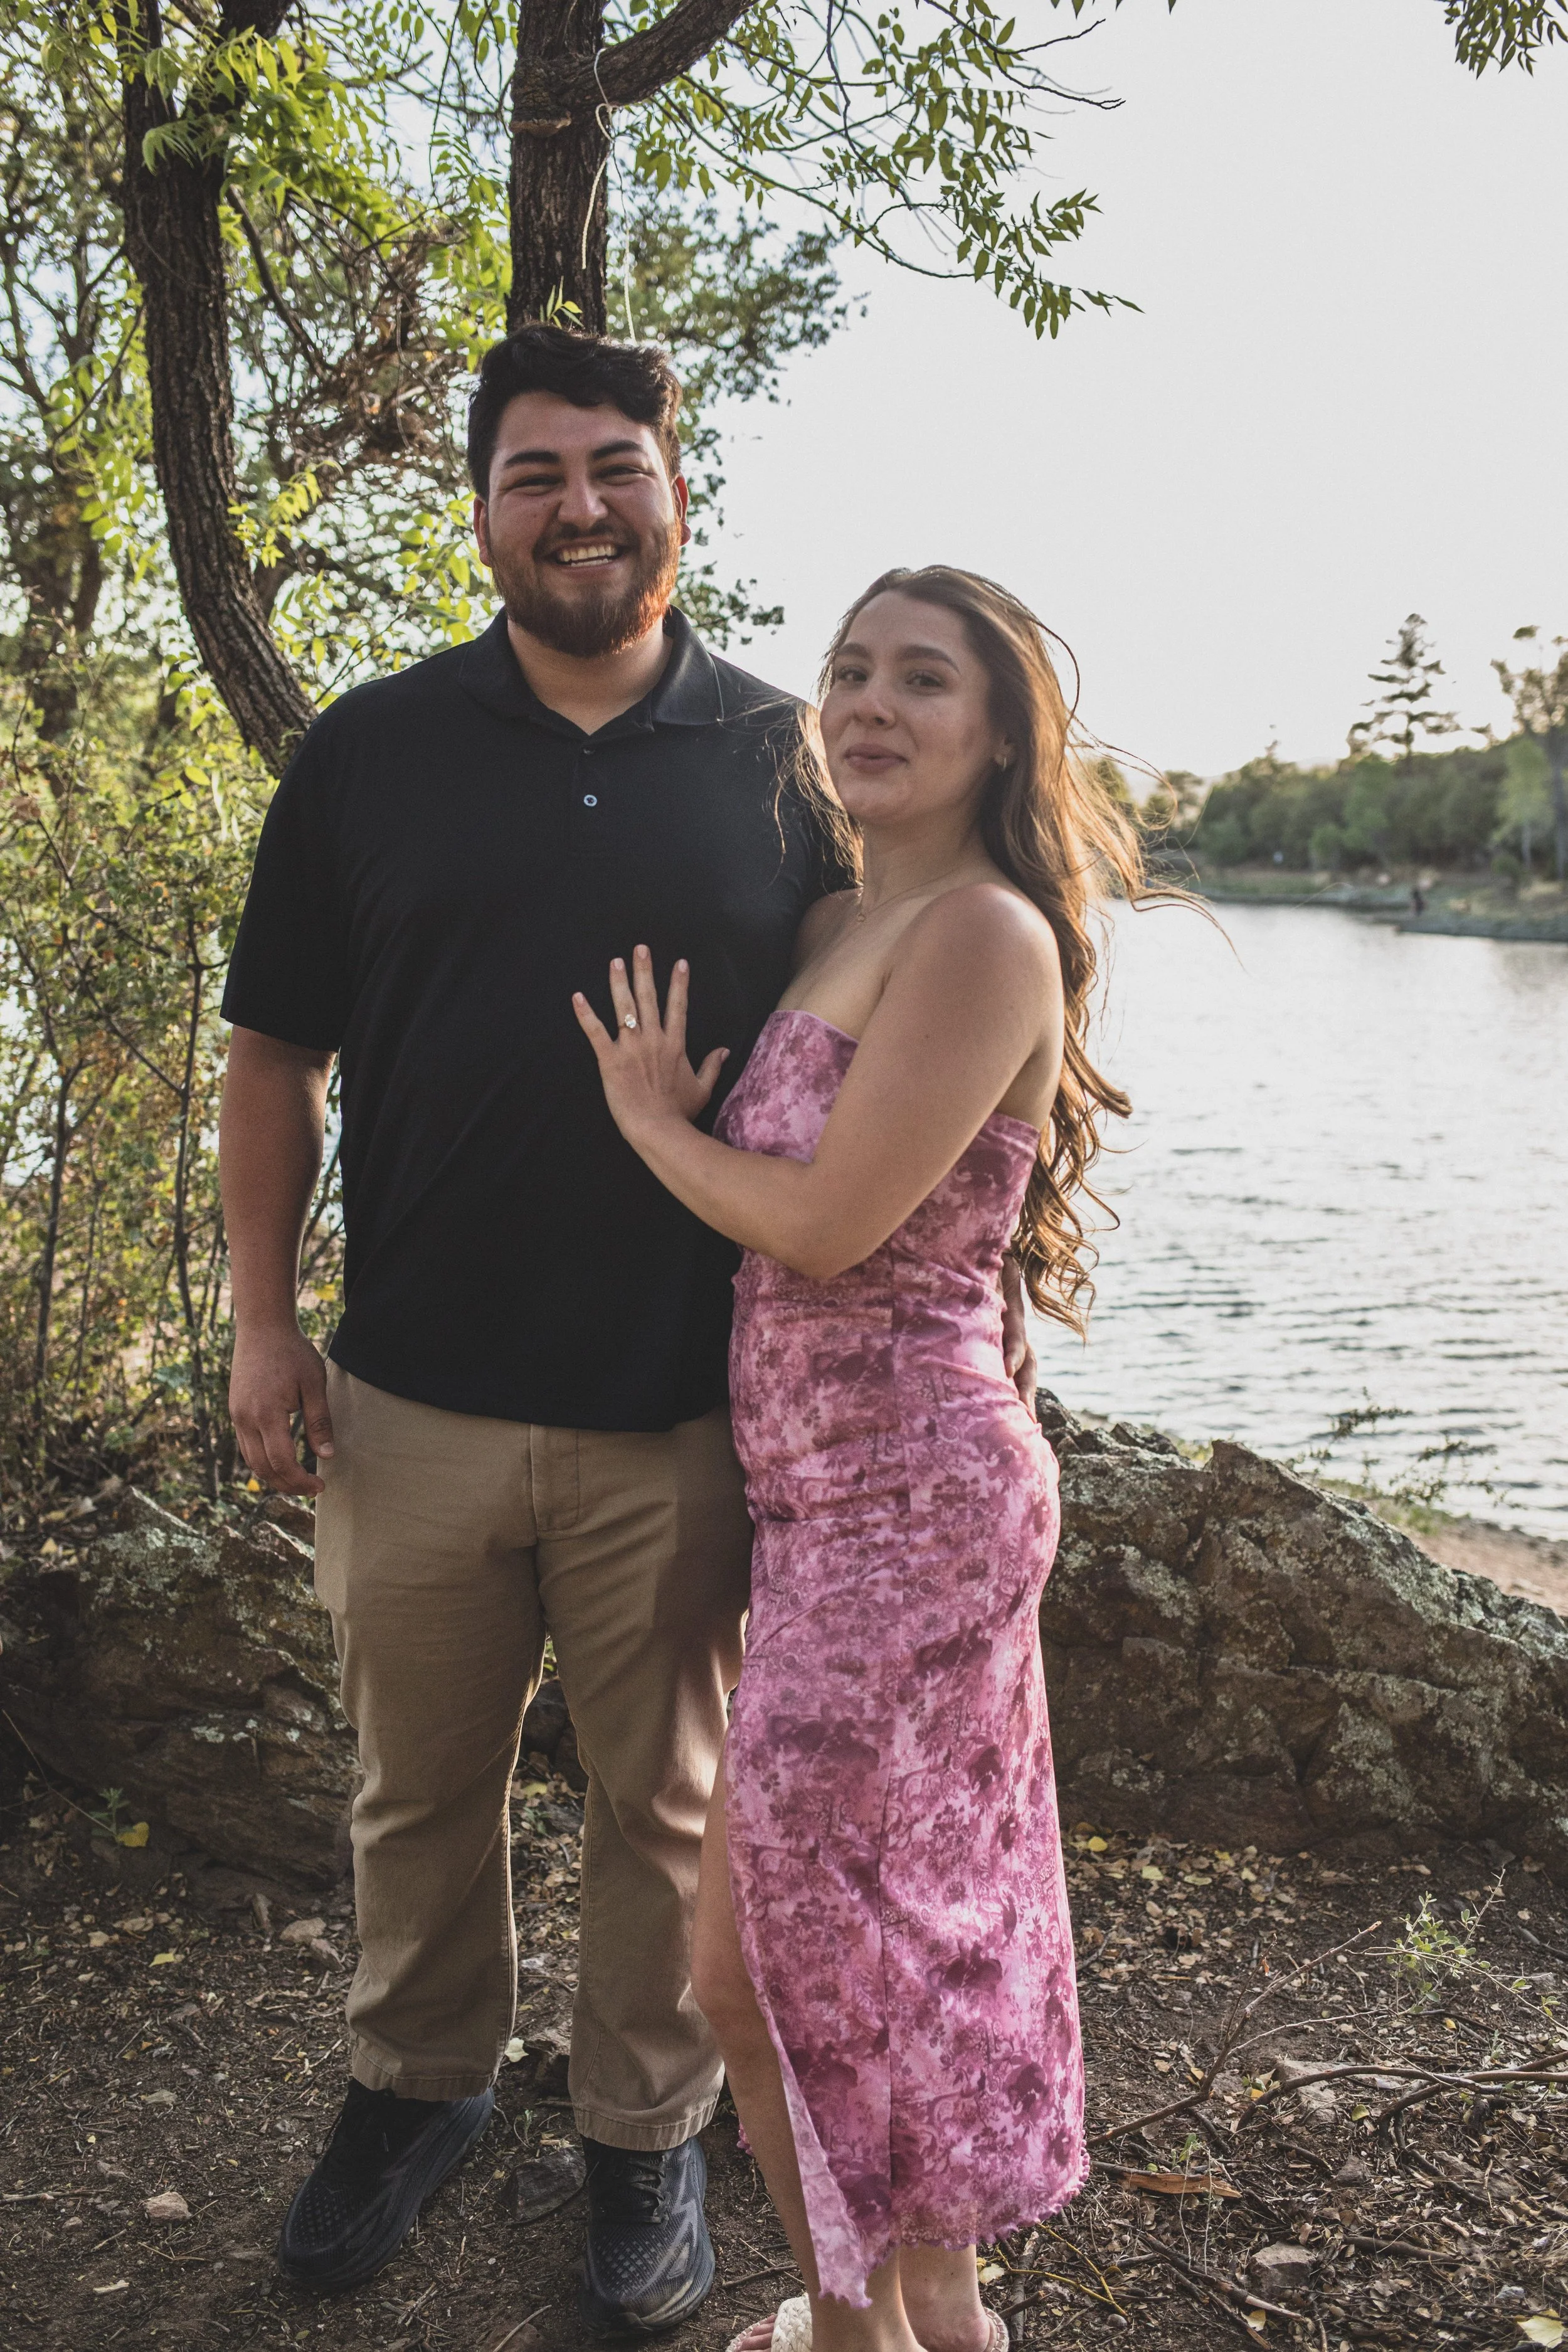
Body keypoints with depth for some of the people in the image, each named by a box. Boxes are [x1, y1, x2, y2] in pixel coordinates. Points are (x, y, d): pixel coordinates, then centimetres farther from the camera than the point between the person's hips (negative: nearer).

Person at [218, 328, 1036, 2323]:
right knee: (418, 1786, 19)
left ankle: (647, 2132, 38)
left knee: (668, 1800, 15)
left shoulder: (784, 760, 1)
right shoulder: (371, 750, 3)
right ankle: (418, 2083, 45)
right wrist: (261, 1322, 2)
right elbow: (276, 1057, 6)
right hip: (412, 1397, 2)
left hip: (688, 1412, -1)